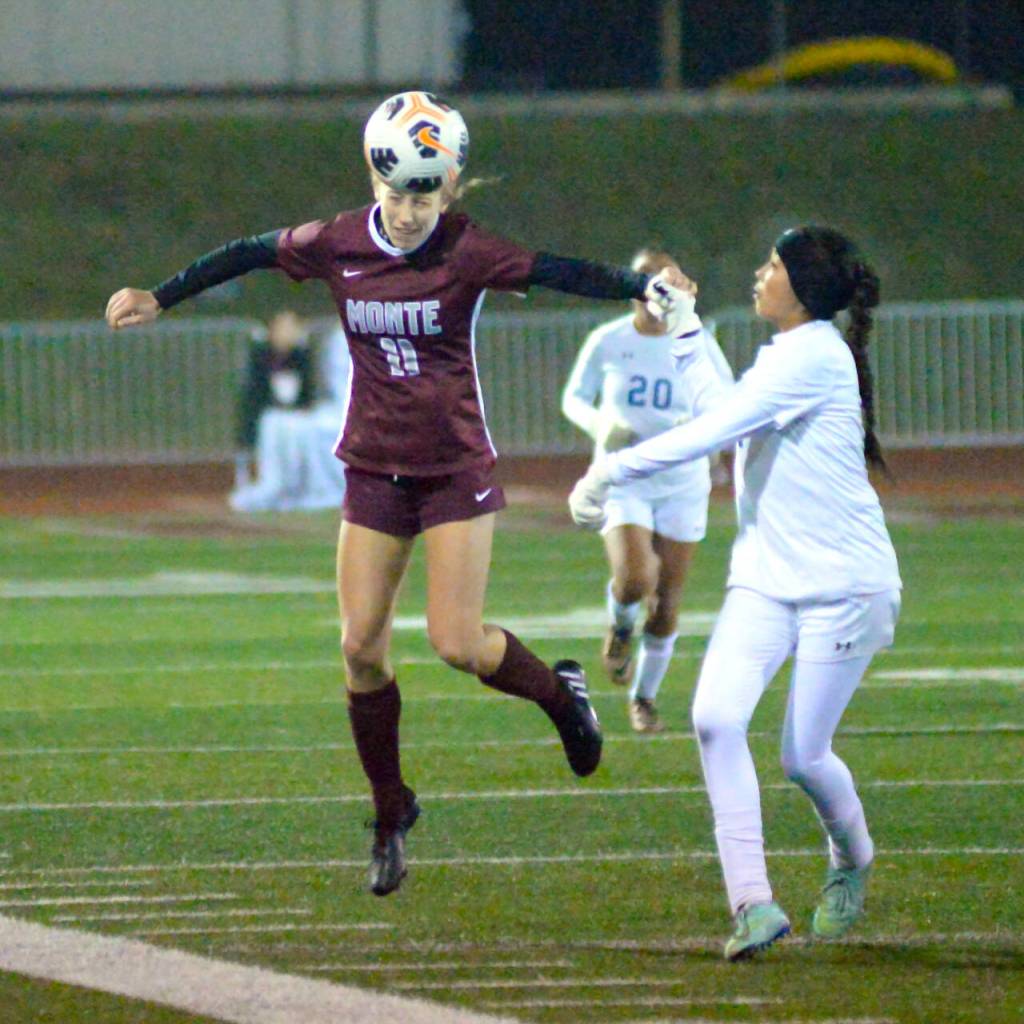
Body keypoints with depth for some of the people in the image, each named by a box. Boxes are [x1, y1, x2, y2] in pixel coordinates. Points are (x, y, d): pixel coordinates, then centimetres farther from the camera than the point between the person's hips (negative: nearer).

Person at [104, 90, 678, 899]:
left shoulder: (465, 254, -13)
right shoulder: (335, 247, -3)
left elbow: (556, 272, -23)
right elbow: (246, 256, 11)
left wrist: (642, 287, -38)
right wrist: (159, 299, 18)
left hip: (456, 468, -3)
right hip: (374, 469, 3)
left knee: (458, 642, -12)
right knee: (362, 648, -1)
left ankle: (560, 692, 20)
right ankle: (391, 813, 15)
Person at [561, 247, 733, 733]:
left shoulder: (696, 343, -3)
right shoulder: (607, 342, -3)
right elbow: (574, 397, 8)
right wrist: (601, 424, -14)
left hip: (682, 486, 1)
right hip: (622, 479, -1)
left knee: (665, 606, 3)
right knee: (635, 579, -25)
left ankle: (644, 696, 26)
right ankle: (621, 624, 12)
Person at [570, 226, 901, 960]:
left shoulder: (813, 356, -15)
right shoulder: (782, 357, 14)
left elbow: (713, 431, -20)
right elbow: (722, 414, 31)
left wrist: (610, 471, -19)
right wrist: (687, 335, 31)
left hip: (843, 584, -8)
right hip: (766, 580, 8)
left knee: (804, 757, -2)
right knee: (716, 719, -16)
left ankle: (852, 862, 31)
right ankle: (753, 902, -18)